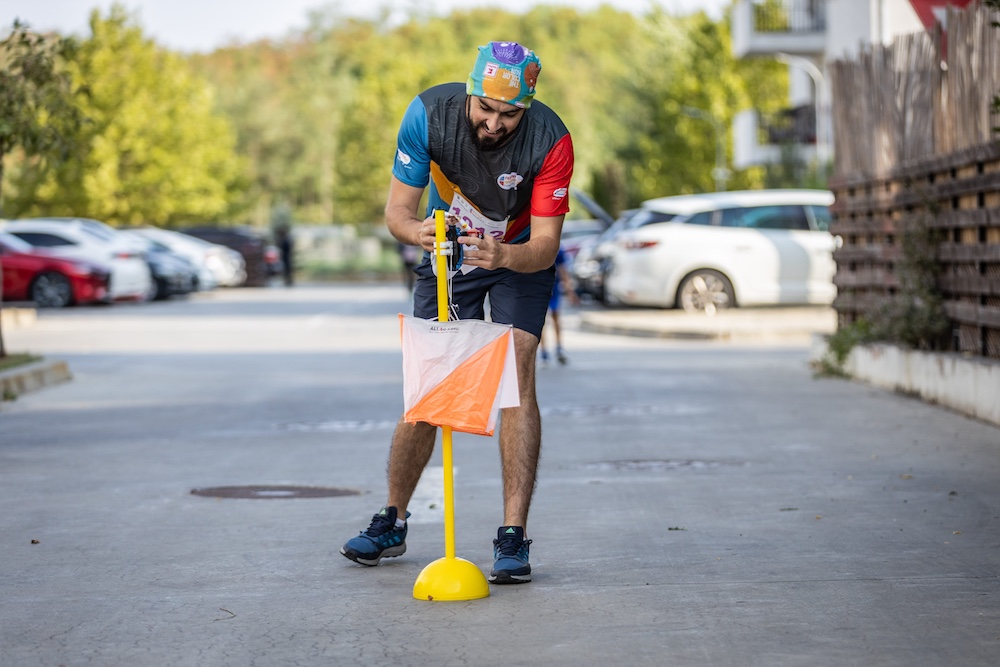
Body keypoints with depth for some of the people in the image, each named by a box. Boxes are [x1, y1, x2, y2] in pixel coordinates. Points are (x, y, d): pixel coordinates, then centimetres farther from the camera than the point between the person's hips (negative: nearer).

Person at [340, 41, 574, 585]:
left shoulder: (550, 140, -31)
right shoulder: (429, 113, -26)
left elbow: (545, 246, -29)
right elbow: (397, 210, -19)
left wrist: (504, 255, -50)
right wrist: (417, 230, -42)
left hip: (520, 259, -2)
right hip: (446, 253, 2)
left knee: (517, 377, -19)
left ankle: (513, 537, -16)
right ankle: (392, 522, 20)